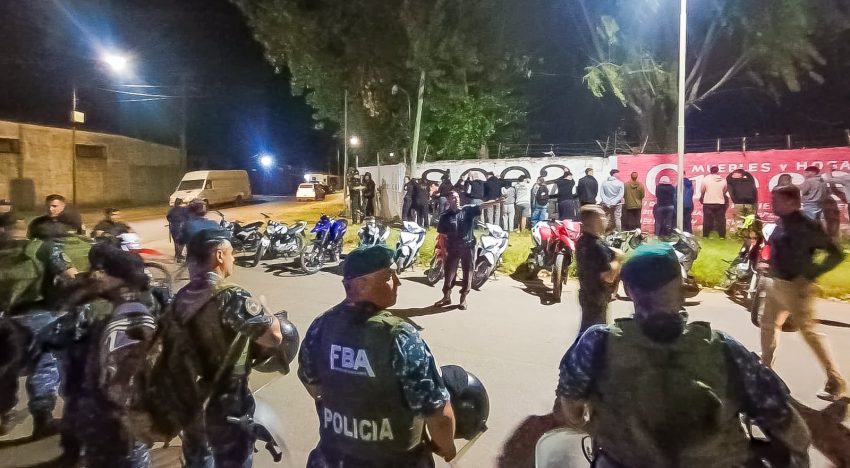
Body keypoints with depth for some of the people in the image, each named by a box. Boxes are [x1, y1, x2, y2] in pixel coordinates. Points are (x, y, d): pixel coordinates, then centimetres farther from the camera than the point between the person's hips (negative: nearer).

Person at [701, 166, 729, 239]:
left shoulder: (706, 179, -7)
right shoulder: (723, 180, -1)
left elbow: (702, 191, 2)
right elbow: (724, 191, 9)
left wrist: (702, 197, 22)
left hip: (708, 203, -1)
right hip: (720, 203, 1)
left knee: (707, 220, 5)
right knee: (720, 220, 8)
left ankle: (705, 235, 8)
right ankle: (722, 235, 11)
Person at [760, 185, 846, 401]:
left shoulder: (806, 226, -20)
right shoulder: (782, 223, 5)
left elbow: (836, 254, -18)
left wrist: (810, 274, -20)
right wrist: (769, 266, 8)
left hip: (796, 288, -9)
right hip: (777, 284, 9)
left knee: (809, 332, -1)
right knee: (768, 325, 16)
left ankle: (836, 381, 12)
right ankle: (765, 368, 30)